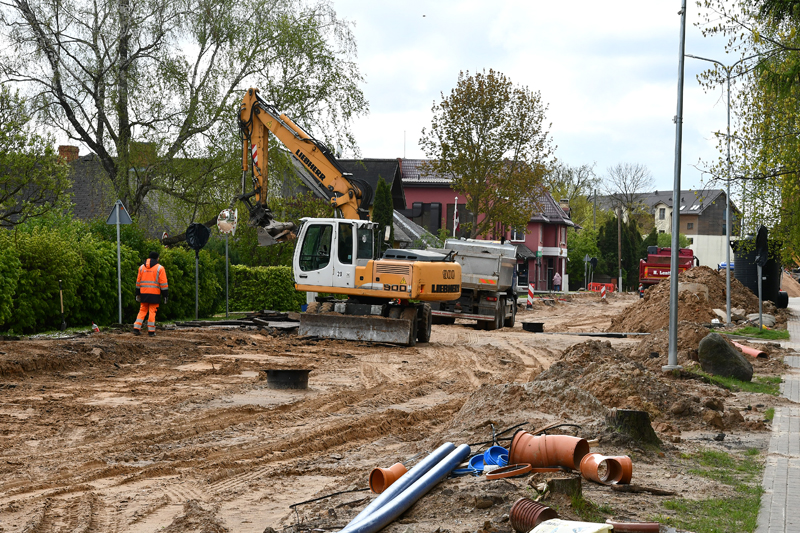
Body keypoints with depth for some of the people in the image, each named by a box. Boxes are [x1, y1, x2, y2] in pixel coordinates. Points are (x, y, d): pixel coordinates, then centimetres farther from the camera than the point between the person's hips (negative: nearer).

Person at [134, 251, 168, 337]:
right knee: (152, 312, 0)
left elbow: (138, 282, 13)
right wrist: (165, 295, 0)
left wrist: (137, 294, 17)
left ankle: (136, 329, 2)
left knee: (142, 311, 11)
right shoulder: (160, 268, -2)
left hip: (143, 293, 4)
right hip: (154, 294, -4)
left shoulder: (142, 267, 11)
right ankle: (151, 331, 0)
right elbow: (163, 283, -5)